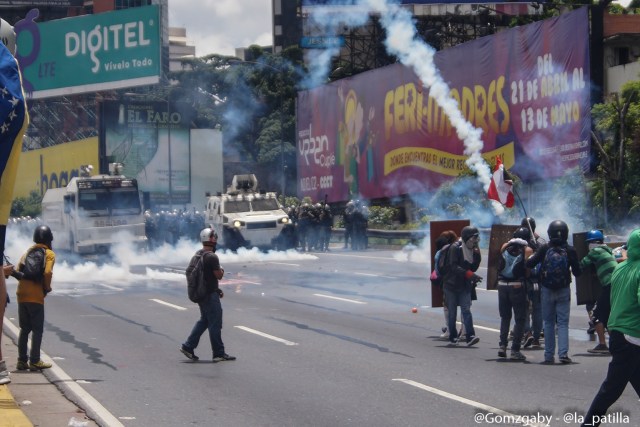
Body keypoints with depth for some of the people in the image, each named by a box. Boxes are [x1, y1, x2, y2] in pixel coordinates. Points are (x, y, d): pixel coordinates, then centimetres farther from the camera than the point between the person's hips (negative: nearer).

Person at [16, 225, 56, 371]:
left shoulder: (28, 252, 16)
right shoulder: (49, 253, -3)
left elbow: (18, 271, 8)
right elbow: (47, 273, -17)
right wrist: (47, 288, -2)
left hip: (22, 294, 6)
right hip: (36, 295, -6)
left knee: (24, 328, 13)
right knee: (37, 329, 1)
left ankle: (22, 360, 13)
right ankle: (34, 361, 0)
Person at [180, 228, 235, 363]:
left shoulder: (198, 254, 9)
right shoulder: (212, 257, -20)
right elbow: (219, 275, -19)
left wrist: (217, 289, 19)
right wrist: (222, 270, 4)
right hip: (210, 294, -9)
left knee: (204, 320, 20)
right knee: (215, 324, -1)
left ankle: (188, 347, 18)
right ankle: (219, 353, 5)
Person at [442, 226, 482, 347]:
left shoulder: (473, 249, 8)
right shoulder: (455, 248, -11)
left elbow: (474, 268, 6)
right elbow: (454, 266, -20)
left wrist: (477, 255, -8)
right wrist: (470, 274, -28)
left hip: (465, 286, 4)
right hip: (451, 285, -4)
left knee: (466, 310, -9)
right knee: (452, 312, 2)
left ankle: (470, 337, -20)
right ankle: (452, 338, 11)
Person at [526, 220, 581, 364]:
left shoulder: (544, 249, -9)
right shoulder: (570, 250, -8)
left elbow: (529, 264, -8)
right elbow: (577, 272, -3)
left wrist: (531, 256, 11)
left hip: (546, 290, 0)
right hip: (564, 290, 0)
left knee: (548, 322, 9)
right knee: (563, 322, 5)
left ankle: (549, 355, 8)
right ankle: (563, 353, -9)